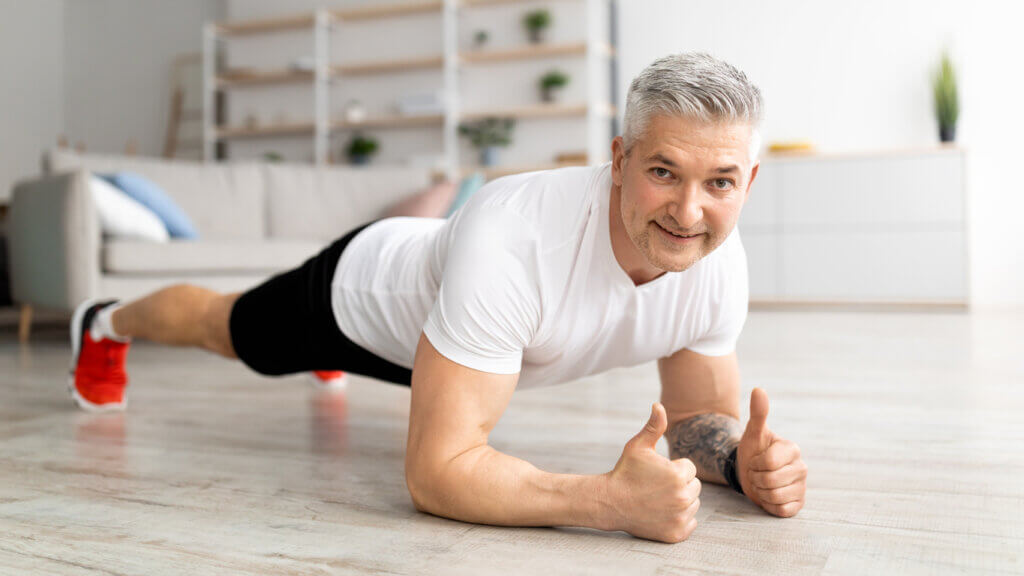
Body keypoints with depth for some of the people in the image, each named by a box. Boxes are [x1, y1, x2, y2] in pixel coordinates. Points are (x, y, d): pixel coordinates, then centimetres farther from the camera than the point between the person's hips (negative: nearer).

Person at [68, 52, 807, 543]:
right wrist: (610, 499, -61)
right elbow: (436, 469, -48)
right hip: (364, 291, -4)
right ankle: (107, 323, 62)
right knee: (218, 327, 27)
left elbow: (701, 415, -15)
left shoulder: (720, 269, -30)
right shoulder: (511, 239, -50)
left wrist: (745, 459, -38)